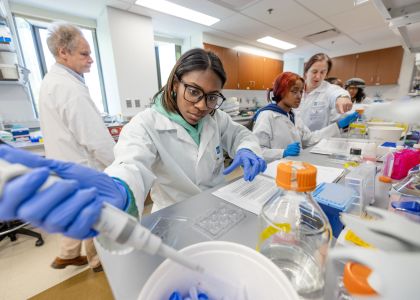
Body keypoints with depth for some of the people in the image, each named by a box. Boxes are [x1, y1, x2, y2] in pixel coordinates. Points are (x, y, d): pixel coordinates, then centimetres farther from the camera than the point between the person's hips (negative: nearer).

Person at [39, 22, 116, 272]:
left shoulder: (51, 81, 9)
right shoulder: (71, 88, -23)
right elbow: (97, 140, -28)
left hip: (65, 166, 9)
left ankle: (66, 255, 45)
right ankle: (99, 261, 34)